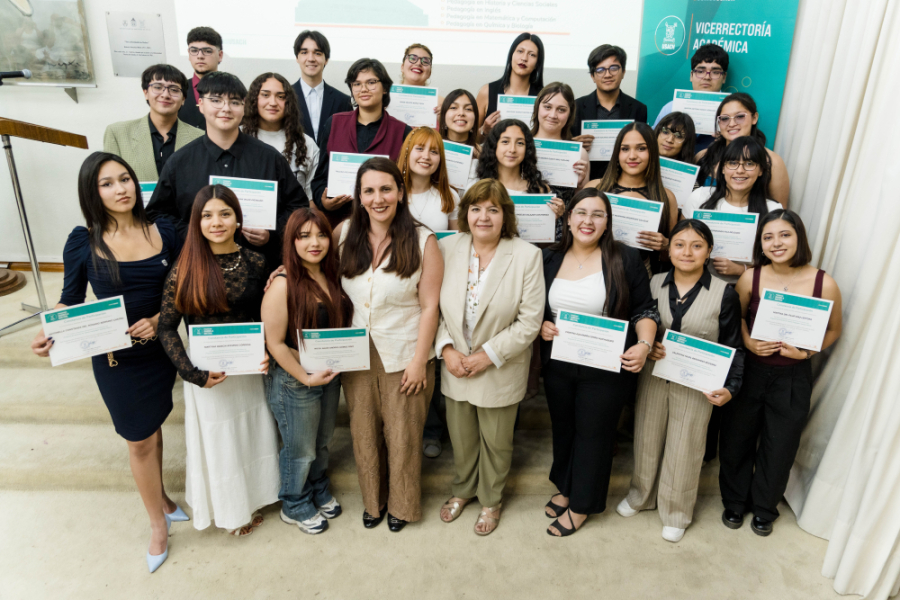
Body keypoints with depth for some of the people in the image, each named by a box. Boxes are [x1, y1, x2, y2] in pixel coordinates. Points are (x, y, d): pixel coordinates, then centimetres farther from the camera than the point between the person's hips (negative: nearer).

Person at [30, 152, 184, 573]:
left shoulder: (164, 233, -4)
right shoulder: (83, 242, -9)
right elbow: (71, 301, -1)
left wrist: (159, 319, -15)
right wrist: (49, 334, -19)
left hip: (160, 349, 2)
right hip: (115, 359, -2)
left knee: (153, 426, 21)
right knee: (140, 440, 10)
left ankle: (160, 497, 46)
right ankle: (158, 522, 30)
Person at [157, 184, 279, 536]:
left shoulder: (255, 263, -6)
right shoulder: (185, 269, -13)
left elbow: (264, 317, 3)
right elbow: (167, 328, -9)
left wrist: (266, 354, -13)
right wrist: (194, 373, -17)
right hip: (209, 374, -2)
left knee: (251, 434, 18)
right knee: (217, 441, 15)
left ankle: (251, 499, 45)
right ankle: (229, 510, 40)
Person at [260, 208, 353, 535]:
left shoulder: (331, 276, -1)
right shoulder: (283, 285, -21)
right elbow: (274, 343, -19)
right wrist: (306, 377, -18)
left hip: (331, 374, 6)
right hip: (294, 380, -6)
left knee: (322, 442, 23)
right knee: (300, 449, 12)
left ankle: (319, 492, 48)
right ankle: (295, 507, 37)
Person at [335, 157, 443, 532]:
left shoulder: (422, 241, -12)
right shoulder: (345, 233, -3)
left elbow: (429, 306, -11)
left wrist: (419, 360, -12)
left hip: (404, 356, -3)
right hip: (357, 354, 3)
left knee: (403, 434, 12)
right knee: (364, 431, 17)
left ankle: (402, 505, 38)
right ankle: (373, 500, 43)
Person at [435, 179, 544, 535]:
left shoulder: (527, 256, -14)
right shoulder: (446, 248, -6)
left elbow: (529, 321, -14)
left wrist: (488, 355, -17)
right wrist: (446, 348, -13)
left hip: (500, 370, -2)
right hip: (455, 367, 3)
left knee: (496, 441, 17)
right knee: (460, 435, 22)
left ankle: (491, 500, 44)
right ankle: (463, 489, 50)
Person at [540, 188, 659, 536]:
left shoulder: (625, 260, -7)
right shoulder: (549, 260, 3)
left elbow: (644, 310, -3)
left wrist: (644, 344, -19)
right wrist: (541, 326, -7)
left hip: (607, 368, -3)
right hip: (558, 364, 4)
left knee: (593, 433, 9)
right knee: (562, 428, 19)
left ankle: (581, 504, 29)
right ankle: (565, 488, 43)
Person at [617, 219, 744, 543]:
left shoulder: (724, 293, -9)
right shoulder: (654, 283, -2)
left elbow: (733, 346, -3)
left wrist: (730, 387, -13)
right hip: (653, 377, 2)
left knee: (684, 447, 10)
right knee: (647, 437, 16)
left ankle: (676, 512, 34)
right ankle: (641, 494, 41)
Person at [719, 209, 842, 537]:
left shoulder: (824, 284, -12)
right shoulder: (750, 278, -10)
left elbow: (833, 330, 3)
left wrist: (806, 351, -13)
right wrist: (748, 341, -13)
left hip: (793, 378, 0)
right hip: (748, 371, 1)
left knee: (779, 448, 14)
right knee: (736, 440, 13)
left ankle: (764, 509, 41)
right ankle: (735, 502, 39)